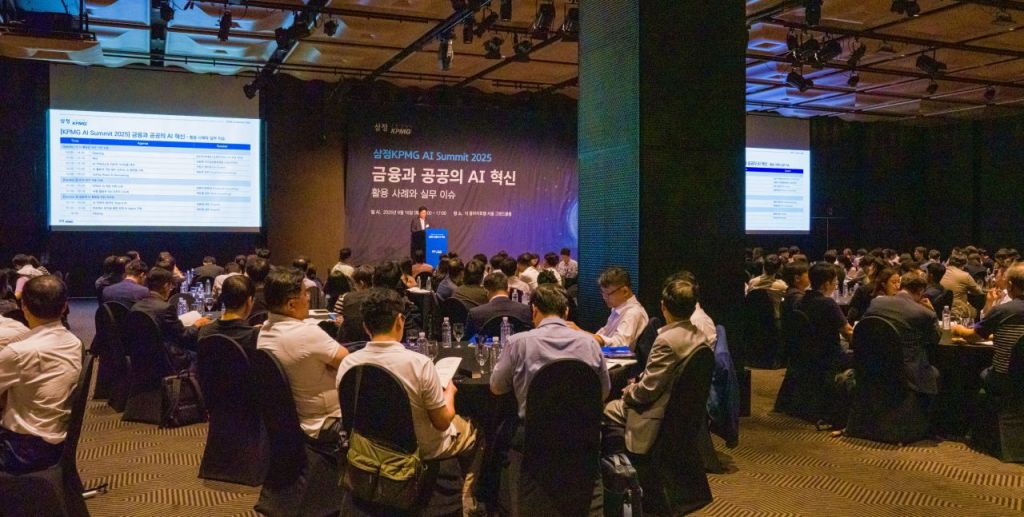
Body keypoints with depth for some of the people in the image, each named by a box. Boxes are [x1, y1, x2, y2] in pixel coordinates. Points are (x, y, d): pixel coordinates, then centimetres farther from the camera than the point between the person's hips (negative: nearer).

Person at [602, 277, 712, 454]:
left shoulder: (666, 340, -26)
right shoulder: (701, 337, 0)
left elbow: (648, 390, -22)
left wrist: (629, 392, -1)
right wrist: (637, 384, 10)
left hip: (662, 418, -9)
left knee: (609, 410, 9)